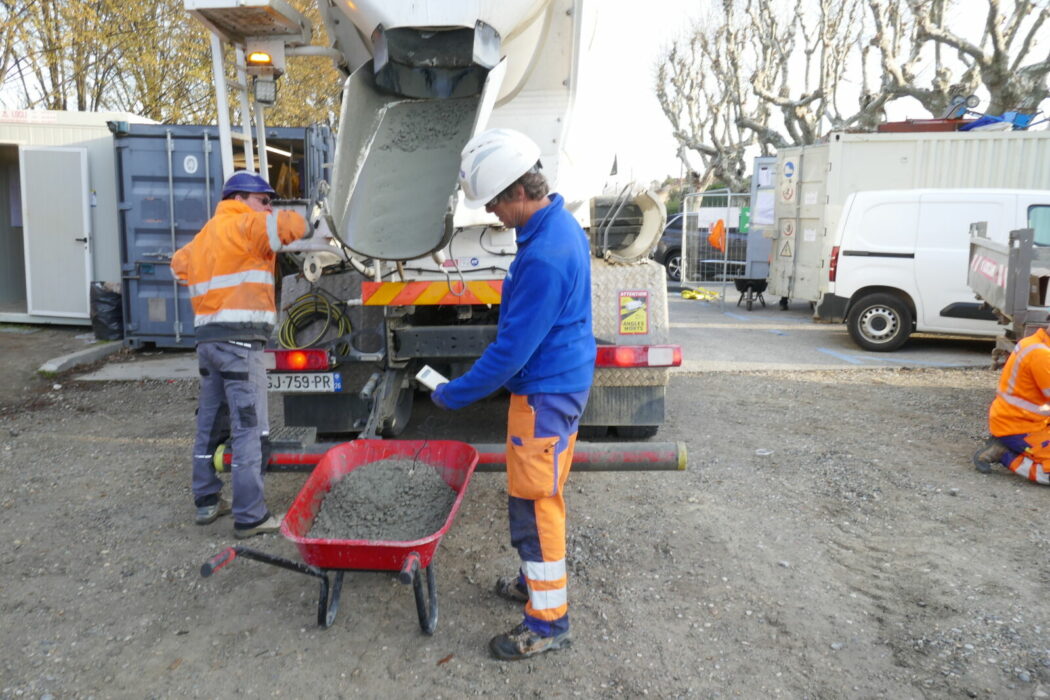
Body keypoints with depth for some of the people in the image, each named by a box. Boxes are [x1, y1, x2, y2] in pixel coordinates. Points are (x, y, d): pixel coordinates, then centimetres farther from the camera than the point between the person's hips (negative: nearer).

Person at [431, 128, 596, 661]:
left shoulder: (543, 257, -28)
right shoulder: (561, 224, 6)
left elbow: (512, 348, -24)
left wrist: (454, 394, -12)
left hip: (544, 394, -10)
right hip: (563, 379, 10)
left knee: (534, 503, 1)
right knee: (542, 494, 22)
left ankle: (548, 621, 16)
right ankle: (539, 579, 40)